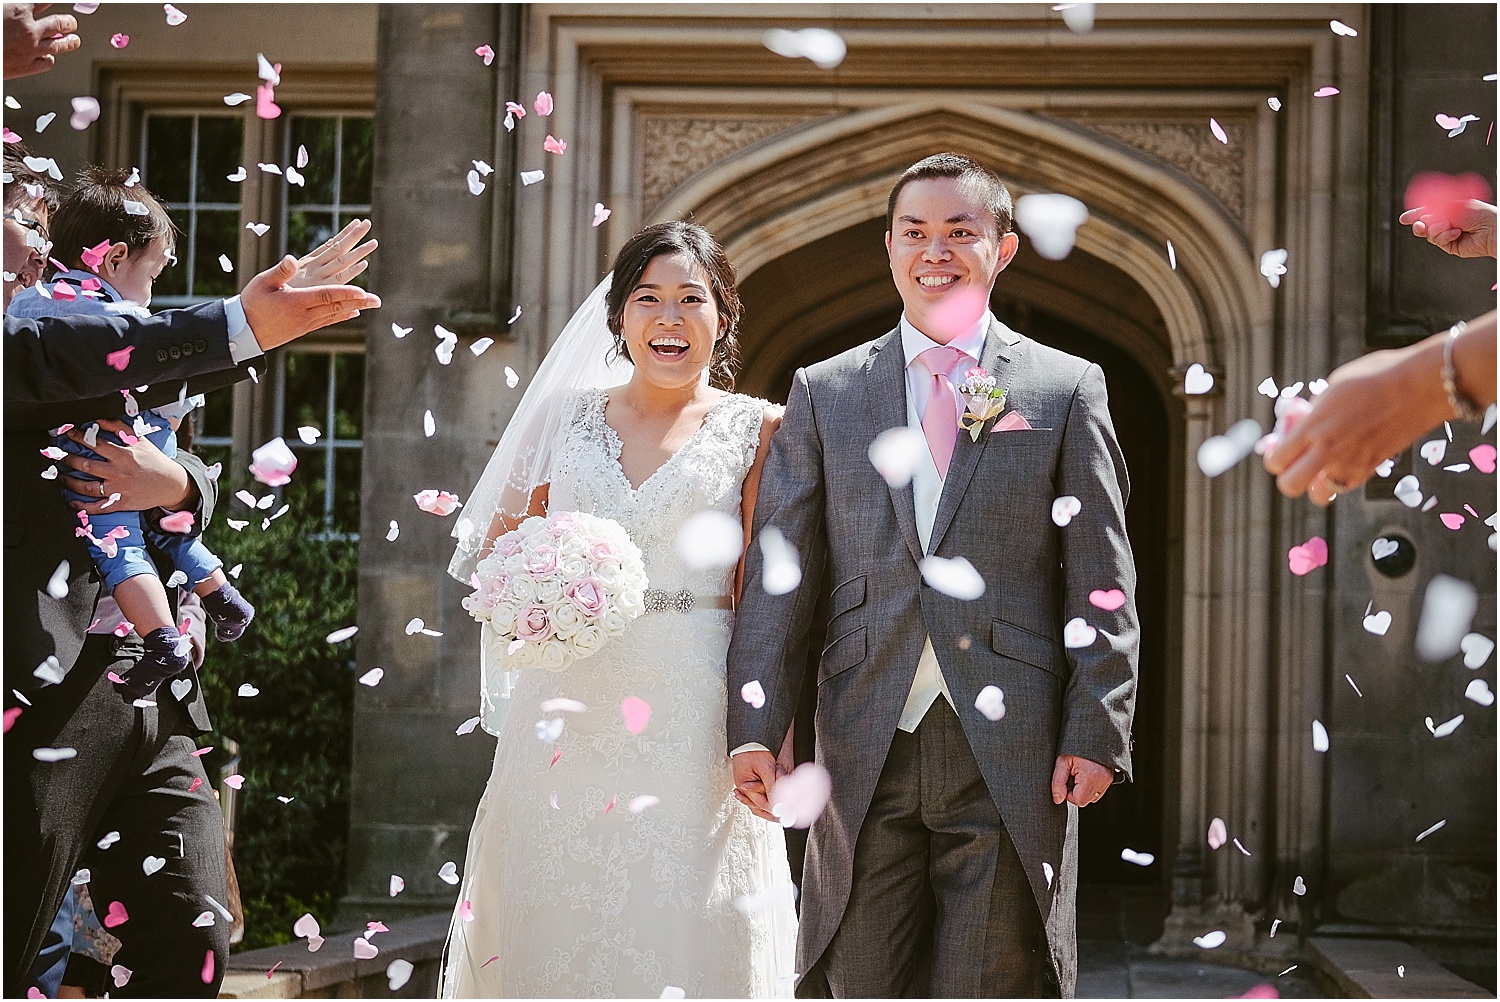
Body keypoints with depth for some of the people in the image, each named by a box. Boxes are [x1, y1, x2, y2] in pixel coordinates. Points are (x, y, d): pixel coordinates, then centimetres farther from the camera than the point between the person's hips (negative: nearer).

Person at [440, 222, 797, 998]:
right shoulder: (569, 415, 11)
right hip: (564, 711, 2)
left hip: (690, 722, -2)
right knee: (548, 927, 4)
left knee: (680, 932, 0)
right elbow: (493, 555, 15)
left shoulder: (755, 431, 5)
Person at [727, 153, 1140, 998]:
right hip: (867, 752, 2)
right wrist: (755, 727, -3)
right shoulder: (825, 393, 11)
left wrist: (1097, 735, -4)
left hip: (1013, 754, -1)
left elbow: (1103, 583, 4)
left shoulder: (1068, 390, 7)